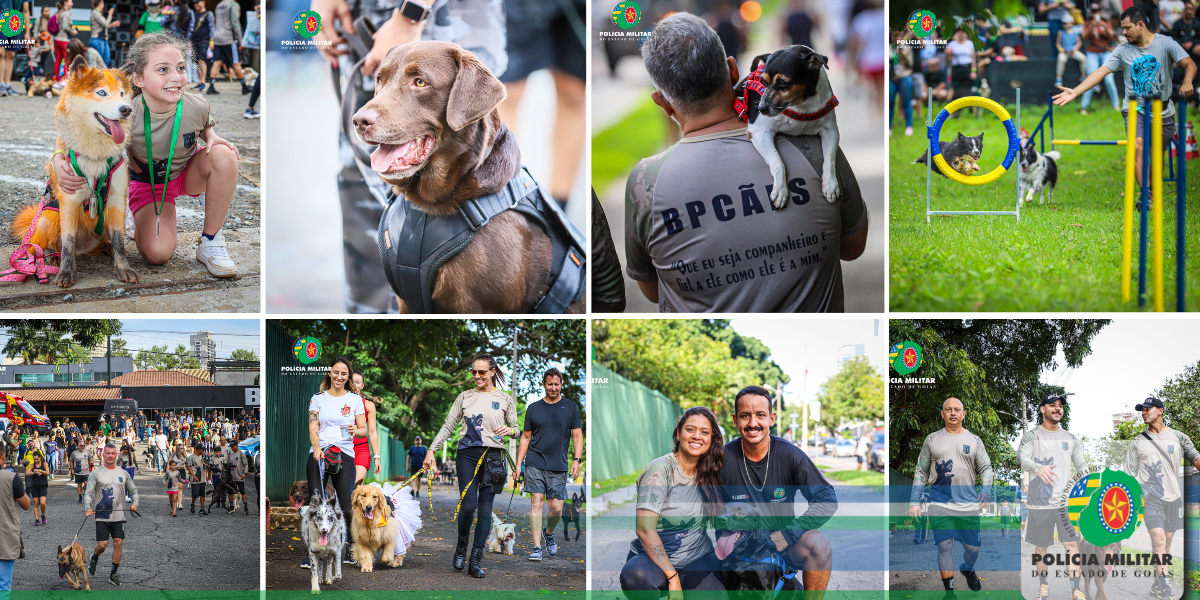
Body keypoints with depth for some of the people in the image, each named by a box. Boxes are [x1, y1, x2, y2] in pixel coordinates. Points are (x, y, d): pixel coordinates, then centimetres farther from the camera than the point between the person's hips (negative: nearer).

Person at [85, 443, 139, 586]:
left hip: (119, 515, 3)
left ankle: (113, 573, 9)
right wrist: (88, 508, -25)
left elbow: (133, 491, 18)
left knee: (118, 543, -2)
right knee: (102, 544, -6)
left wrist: (134, 504, -2)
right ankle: (94, 558, 28)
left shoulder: (123, 474, 10)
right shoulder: (96, 474, -1)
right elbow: (88, 492, -7)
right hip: (102, 516, -3)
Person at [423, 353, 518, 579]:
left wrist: (509, 430, -14)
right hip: (468, 454, 0)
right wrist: (432, 450, 2)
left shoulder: (505, 399, 9)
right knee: (468, 504, -13)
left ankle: (476, 560, 1)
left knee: (485, 509, -3)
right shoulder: (465, 397, 10)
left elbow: (517, 429, 10)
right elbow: (448, 426, 10)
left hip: (493, 456, 0)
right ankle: (461, 546, 14)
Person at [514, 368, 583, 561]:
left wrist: (577, 460, -8)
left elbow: (577, 436, 6)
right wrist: (518, 465, 6)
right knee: (536, 502, -10)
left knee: (556, 508, -1)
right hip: (535, 463, 0)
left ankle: (549, 533, 30)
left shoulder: (571, 407, 8)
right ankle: (536, 547, -9)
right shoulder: (533, 408, 9)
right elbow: (526, 438, 12)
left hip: (559, 466, 0)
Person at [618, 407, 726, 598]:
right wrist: (672, 577, -23)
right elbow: (645, 529, -19)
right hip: (654, 559, -4)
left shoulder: (708, 472, 6)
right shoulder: (660, 470, -11)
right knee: (636, 577, -40)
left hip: (698, 560, 5)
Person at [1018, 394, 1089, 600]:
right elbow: (1023, 459, -15)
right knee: (1041, 546, 7)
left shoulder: (1070, 438, 13)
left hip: (1066, 500, 2)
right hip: (1040, 503, -2)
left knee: (1072, 544, -8)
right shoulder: (1032, 436, 1)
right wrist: (1038, 468, -37)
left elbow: (1082, 466, 15)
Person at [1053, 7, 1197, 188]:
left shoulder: (1166, 43, -4)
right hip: (1135, 110, 0)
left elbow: (1190, 64, -10)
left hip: (1162, 111, 1)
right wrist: (1074, 92, -17)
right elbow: (1100, 72, -6)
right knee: (1138, 146, -25)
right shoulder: (1123, 50, 0)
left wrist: (1187, 82, -33)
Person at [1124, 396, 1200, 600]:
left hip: (1173, 497, 2)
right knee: (1158, 539, -19)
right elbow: (1129, 475, 7)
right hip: (1151, 498, -2)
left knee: (1166, 544, 7)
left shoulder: (1178, 437, 7)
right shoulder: (1137, 443, 6)